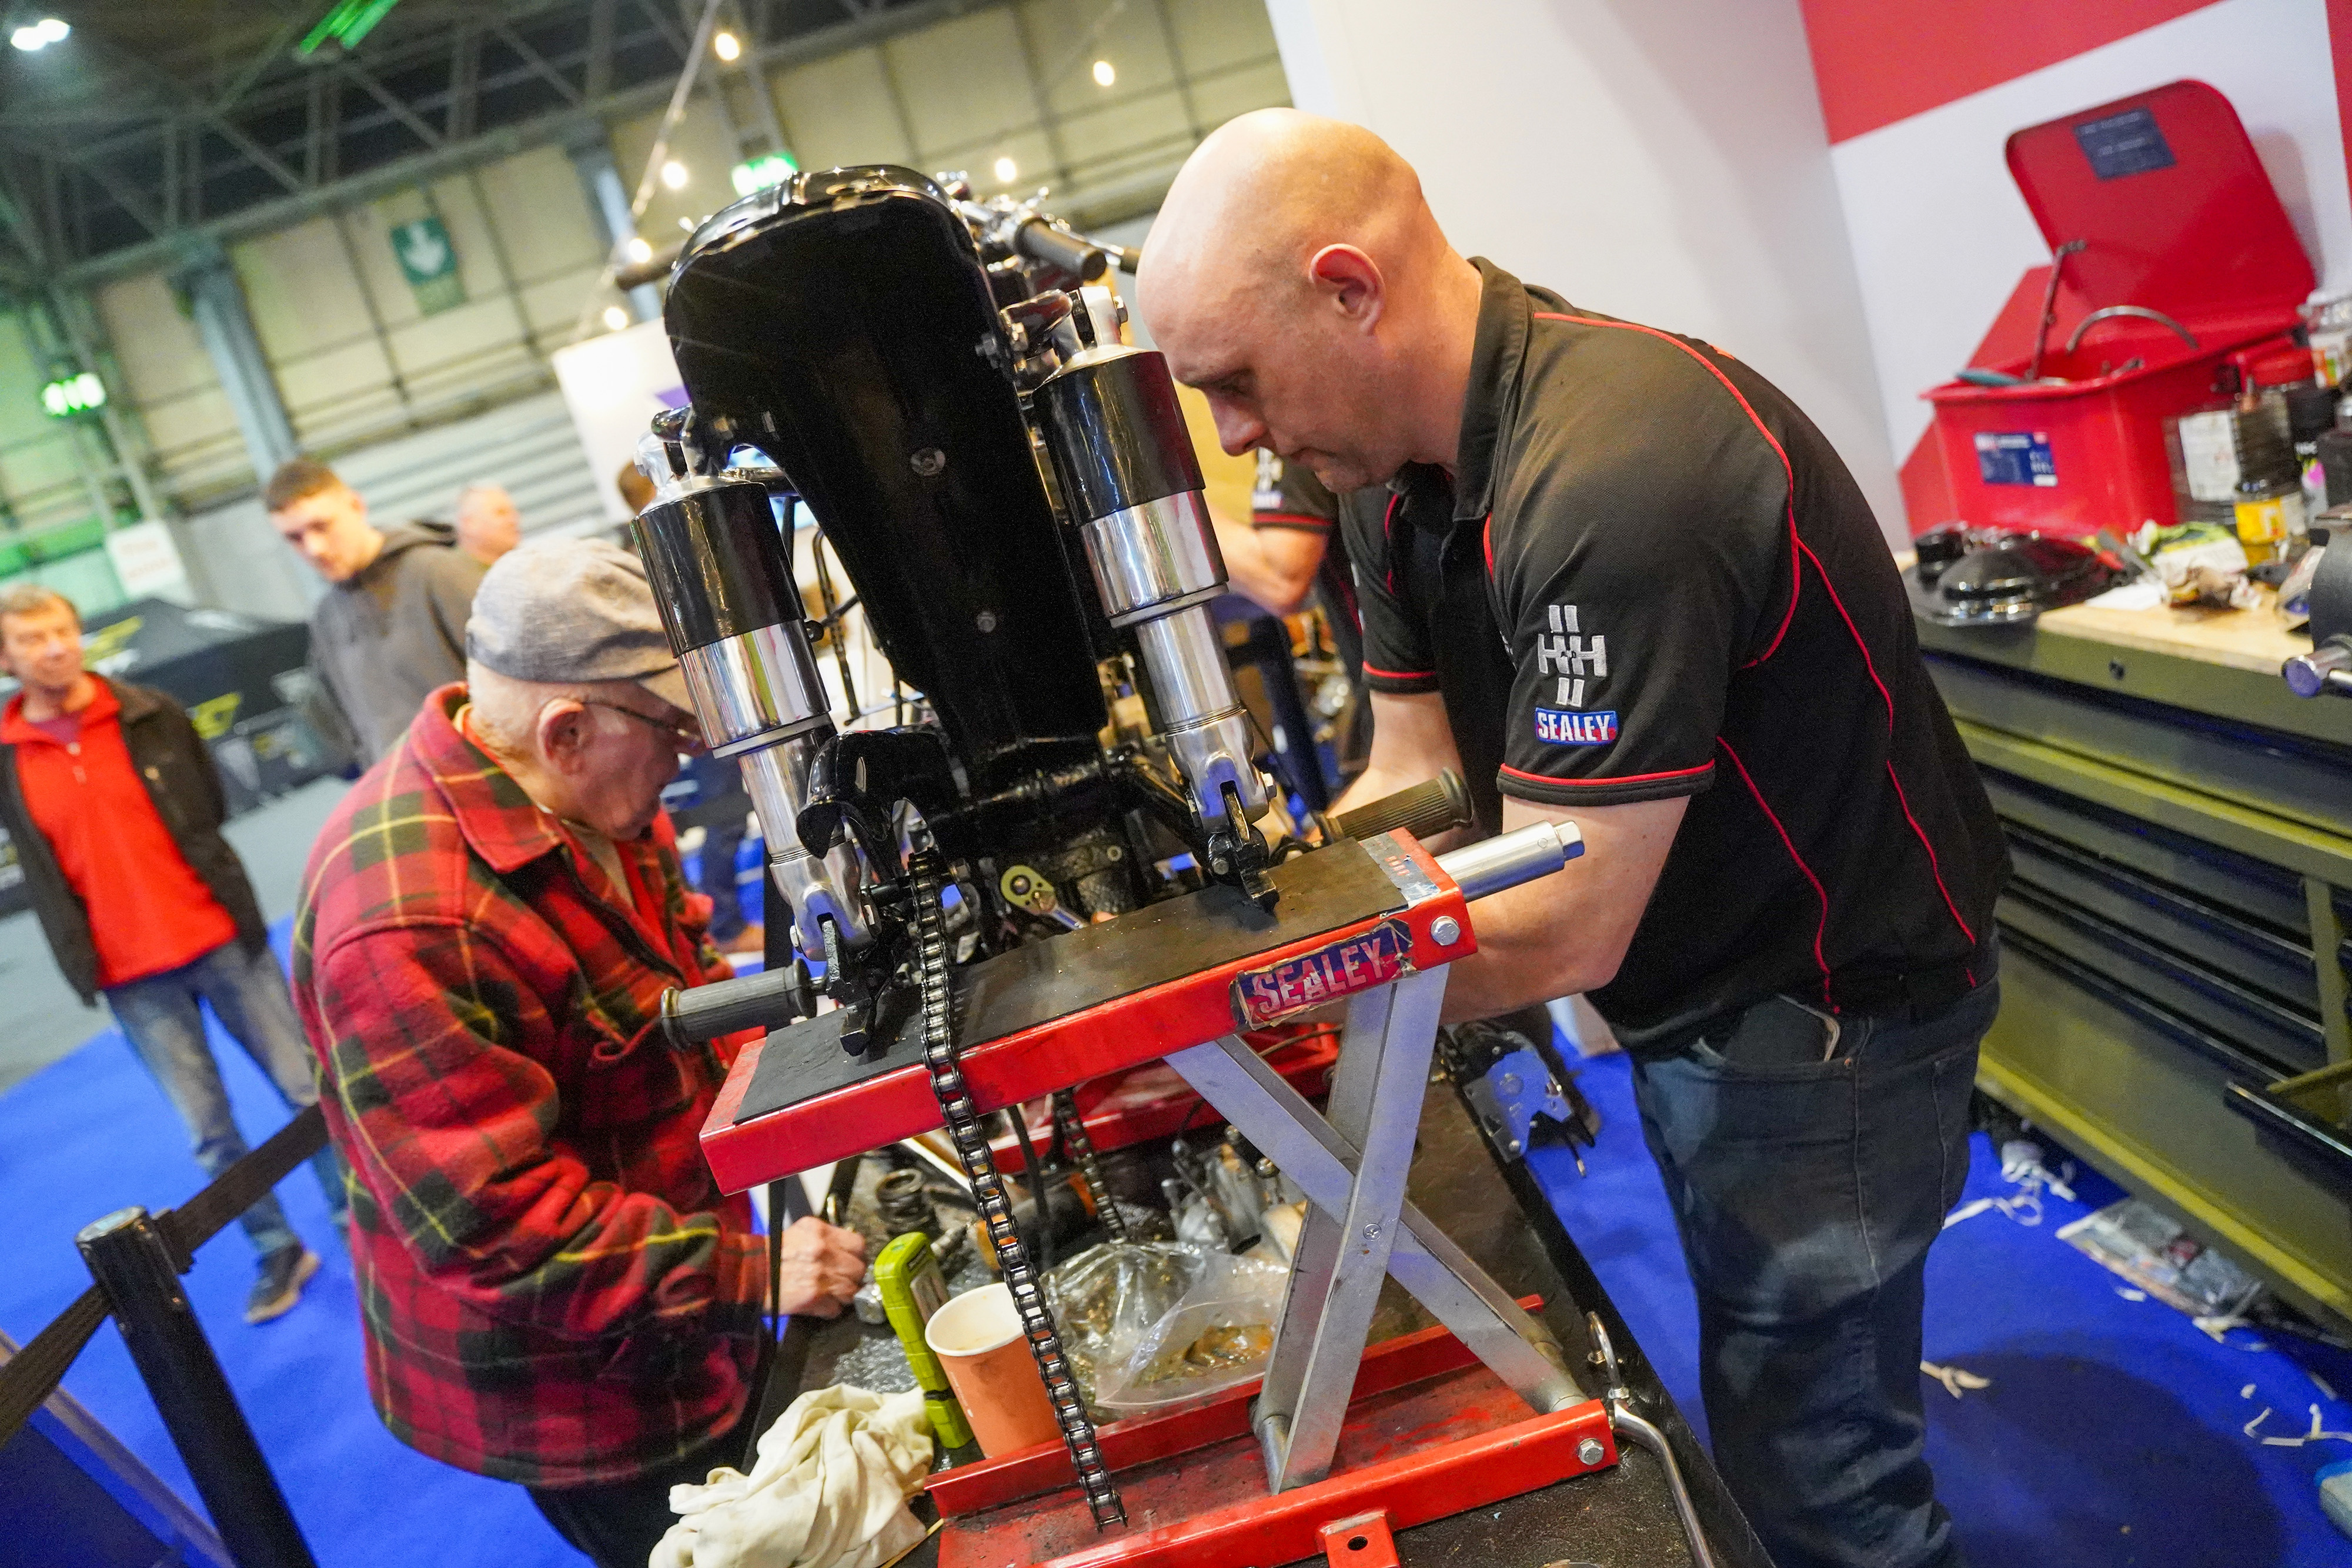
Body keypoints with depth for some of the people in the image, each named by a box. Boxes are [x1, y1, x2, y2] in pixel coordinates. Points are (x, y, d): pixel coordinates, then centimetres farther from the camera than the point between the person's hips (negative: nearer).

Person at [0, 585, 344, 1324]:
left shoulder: (152, 716, -3)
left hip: (222, 938, 0)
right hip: (130, 977, 0)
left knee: (306, 1087, 5)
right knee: (208, 1131, 7)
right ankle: (278, 1253, 24)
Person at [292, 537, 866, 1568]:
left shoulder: (593, 802, -4)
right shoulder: (409, 920, -33)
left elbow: (681, 971, 12)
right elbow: (494, 1225, -31)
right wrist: (749, 1275, -28)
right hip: (566, 1396, -8)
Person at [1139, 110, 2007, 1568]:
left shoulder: (1610, 474, -34)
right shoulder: (1408, 466, -4)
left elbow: (1558, 934, -32)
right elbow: (1409, 781, 0)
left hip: (1827, 1011, -9)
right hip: (1692, 990, 9)